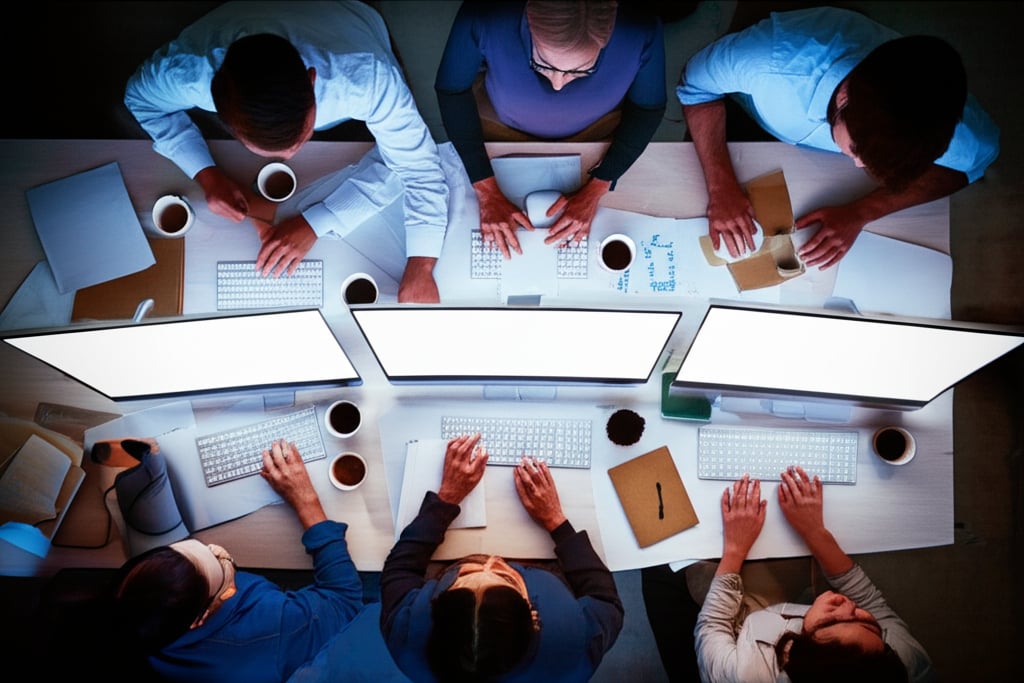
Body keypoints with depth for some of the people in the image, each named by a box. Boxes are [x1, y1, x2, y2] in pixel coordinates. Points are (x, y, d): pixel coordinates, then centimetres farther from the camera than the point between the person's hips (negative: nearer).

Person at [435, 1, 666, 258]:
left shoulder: (641, 35, -40)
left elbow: (648, 108, -19)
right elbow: (452, 90, -24)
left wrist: (595, 191, -25)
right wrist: (487, 192, -27)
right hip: (509, 130, 1)